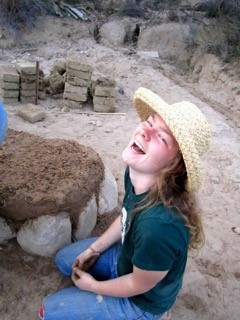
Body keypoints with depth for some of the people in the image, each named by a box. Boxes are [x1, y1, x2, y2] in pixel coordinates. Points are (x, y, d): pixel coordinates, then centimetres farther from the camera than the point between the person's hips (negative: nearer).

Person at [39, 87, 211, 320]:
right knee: (64, 259, 19)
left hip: (141, 301, -6)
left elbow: (139, 285, -24)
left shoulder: (160, 224, -44)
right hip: (126, 255, 7)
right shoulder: (134, 172, -20)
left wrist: (93, 286, -8)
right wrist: (93, 249, 3)